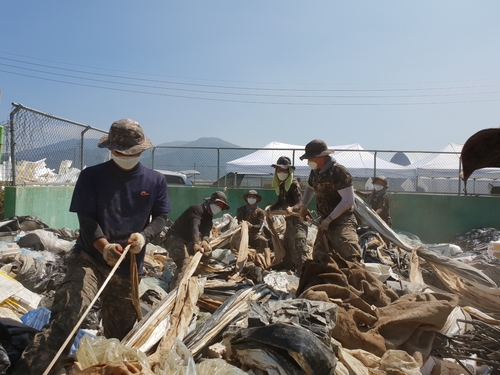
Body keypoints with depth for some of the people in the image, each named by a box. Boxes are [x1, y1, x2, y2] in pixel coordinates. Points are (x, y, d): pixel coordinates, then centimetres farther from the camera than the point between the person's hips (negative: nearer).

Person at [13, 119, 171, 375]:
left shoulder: (155, 181, 4)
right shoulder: (91, 176, -2)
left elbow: (161, 217, 6)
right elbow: (86, 218, -8)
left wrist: (144, 235, -16)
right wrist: (103, 246, -26)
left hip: (130, 265, 3)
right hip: (89, 258, -2)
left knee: (120, 332, 17)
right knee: (65, 317, -25)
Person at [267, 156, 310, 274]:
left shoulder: (293, 184, -14)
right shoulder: (281, 186, 11)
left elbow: (300, 202, -22)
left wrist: (292, 208, -42)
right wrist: (270, 208, 3)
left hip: (297, 221, -9)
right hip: (289, 220, 9)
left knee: (299, 248, -14)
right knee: (287, 246, 19)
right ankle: (287, 268, 33)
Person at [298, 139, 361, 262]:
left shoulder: (339, 172, -18)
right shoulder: (315, 172, 7)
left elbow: (348, 201, -21)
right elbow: (310, 188, 29)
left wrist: (328, 220, -18)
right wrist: (304, 205, 11)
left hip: (342, 222, -8)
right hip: (325, 221, 9)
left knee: (350, 259, -20)